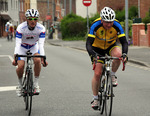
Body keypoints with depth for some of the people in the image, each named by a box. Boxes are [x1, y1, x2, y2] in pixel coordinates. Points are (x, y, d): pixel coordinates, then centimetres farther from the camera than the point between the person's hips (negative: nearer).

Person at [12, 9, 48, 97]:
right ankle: (20, 85, 9)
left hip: (34, 47, 1)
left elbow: (41, 45, -29)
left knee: (38, 60, -28)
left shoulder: (41, 28, -26)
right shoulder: (21, 28, -30)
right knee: (20, 66, -19)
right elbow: (17, 44, -34)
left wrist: (43, 58, -41)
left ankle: (36, 84, -12)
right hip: (22, 47, -1)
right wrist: (15, 58, -45)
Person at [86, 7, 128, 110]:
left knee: (118, 54, -34)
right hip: (98, 47, -1)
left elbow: (124, 42, -26)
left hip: (111, 46, 1)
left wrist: (124, 54, -46)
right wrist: (93, 55, -52)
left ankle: (113, 75, -9)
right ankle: (95, 98, 8)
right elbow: (88, 44, -33)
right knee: (97, 74, -10)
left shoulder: (117, 26, -26)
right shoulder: (95, 26, -30)